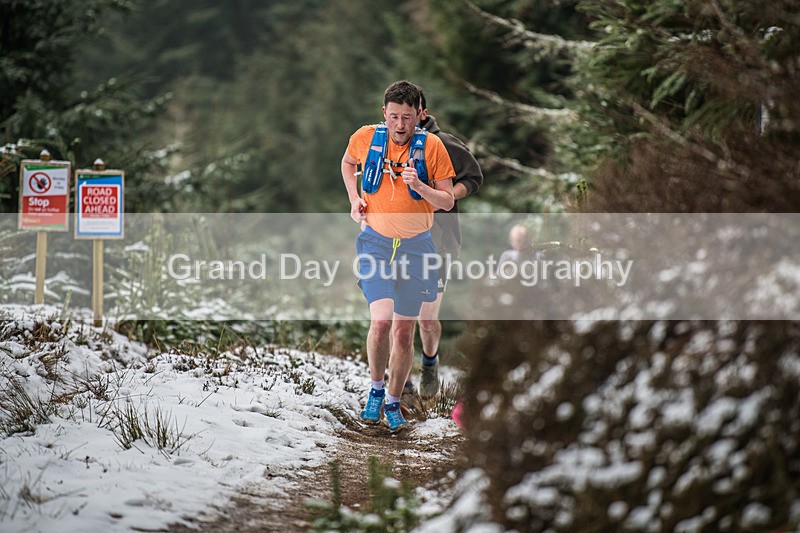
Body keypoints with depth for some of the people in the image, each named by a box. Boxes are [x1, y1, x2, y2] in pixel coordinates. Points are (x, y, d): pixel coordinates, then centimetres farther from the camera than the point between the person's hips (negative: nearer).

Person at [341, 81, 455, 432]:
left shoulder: (432, 146, -7)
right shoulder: (366, 138, -4)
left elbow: (448, 202, -4)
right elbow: (348, 162, 20)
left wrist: (419, 186, -22)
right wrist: (354, 200, 5)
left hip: (415, 244, 1)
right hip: (376, 241, 0)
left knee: (404, 330, 5)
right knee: (381, 320, -18)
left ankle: (393, 402, 21)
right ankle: (376, 388, 5)